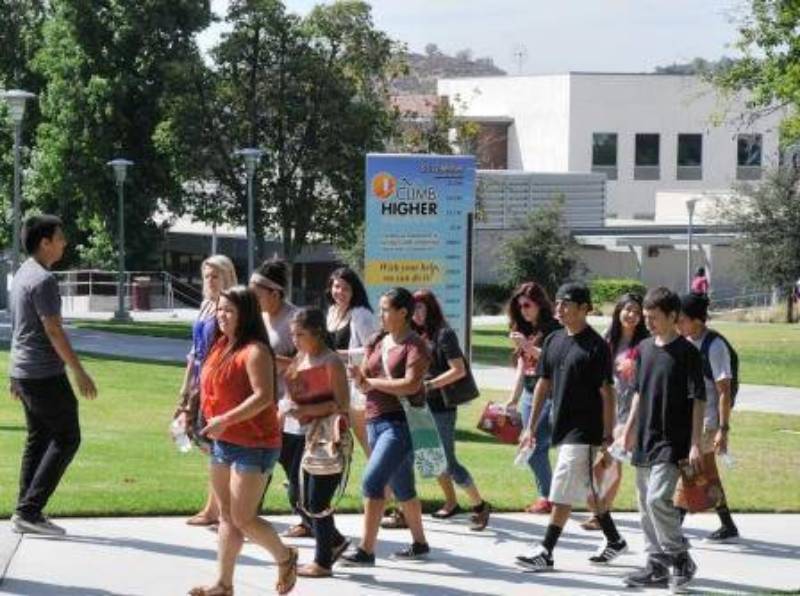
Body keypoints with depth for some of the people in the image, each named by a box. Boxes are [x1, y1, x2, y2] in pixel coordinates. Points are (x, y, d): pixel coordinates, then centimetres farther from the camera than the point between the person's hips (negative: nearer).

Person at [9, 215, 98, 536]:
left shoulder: (22, 275, 14)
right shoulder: (43, 280, -17)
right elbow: (53, 331, -20)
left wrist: (16, 376, 25)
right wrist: (80, 373, -17)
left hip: (23, 373, 10)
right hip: (45, 374, -10)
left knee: (38, 439, 13)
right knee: (67, 438, -4)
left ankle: (25, 513, 12)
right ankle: (30, 510, -8)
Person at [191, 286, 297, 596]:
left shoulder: (254, 351, -17)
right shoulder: (221, 346, 9)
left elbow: (263, 396, -25)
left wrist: (225, 420, -28)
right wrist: (210, 424, 13)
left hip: (253, 445, -9)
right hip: (222, 443, 9)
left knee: (243, 518, -6)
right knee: (227, 516, 11)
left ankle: (285, 558, 18)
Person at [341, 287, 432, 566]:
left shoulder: (414, 346, -9)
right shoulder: (377, 342, 13)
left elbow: (411, 385, -21)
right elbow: (364, 383, 11)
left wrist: (372, 382, -13)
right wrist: (359, 377, -12)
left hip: (400, 422, -8)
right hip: (376, 420, 8)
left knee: (372, 481, -16)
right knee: (401, 487, 17)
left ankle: (366, 550, -15)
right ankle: (419, 543, 30)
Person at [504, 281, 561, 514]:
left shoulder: (553, 329, -7)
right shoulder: (524, 330, 14)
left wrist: (528, 346, -20)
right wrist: (514, 399, 19)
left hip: (549, 396, -8)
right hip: (529, 395, 8)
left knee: (535, 449, -10)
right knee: (535, 449, 7)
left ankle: (547, 497, 1)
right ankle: (545, 496, 13)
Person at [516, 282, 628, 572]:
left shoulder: (596, 346, -13)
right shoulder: (554, 341, 8)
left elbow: (607, 394, -13)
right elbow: (543, 384, 14)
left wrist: (606, 441, -15)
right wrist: (531, 426, 11)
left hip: (584, 431, -8)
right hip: (562, 428, 8)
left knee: (562, 492, -7)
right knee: (587, 490, 17)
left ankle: (546, 552, -3)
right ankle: (614, 541, 30)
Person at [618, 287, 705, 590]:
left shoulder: (686, 352, -9)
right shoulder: (645, 348, 9)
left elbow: (698, 400, -10)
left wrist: (695, 444, -14)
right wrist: (628, 431, 18)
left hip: (672, 441, -7)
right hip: (645, 440, 7)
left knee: (658, 499, -17)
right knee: (646, 505, 8)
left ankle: (680, 558, -2)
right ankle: (657, 567, 16)